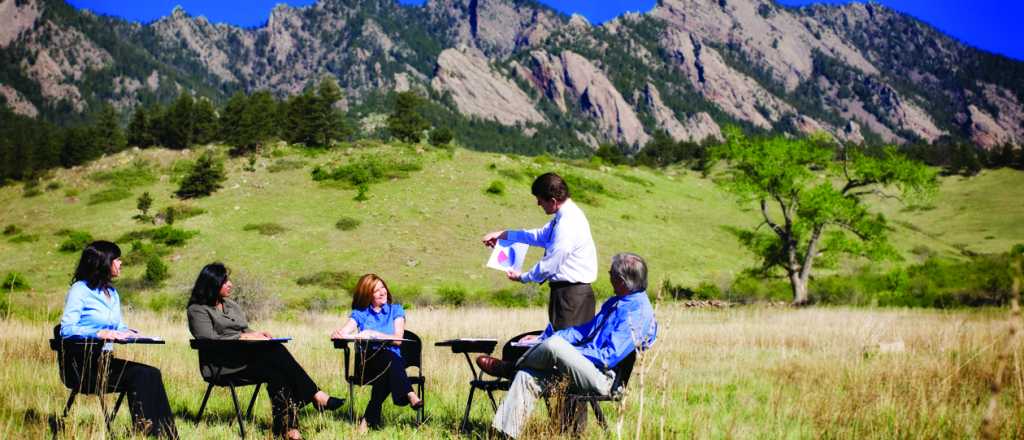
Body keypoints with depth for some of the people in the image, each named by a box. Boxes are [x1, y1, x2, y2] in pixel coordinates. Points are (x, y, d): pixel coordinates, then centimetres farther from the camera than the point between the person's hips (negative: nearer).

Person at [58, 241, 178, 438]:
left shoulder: (112, 292, 19)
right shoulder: (80, 290, -5)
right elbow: (67, 329, -16)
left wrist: (128, 332, -1)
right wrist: (100, 333, -28)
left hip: (104, 360, 7)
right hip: (83, 365, -7)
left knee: (151, 374, -18)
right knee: (139, 374, -27)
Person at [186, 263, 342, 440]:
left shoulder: (232, 305, 25)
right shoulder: (197, 310, 2)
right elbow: (210, 339, -13)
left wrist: (256, 334, -2)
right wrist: (244, 337, -16)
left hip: (245, 356, 7)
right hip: (222, 365, -7)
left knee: (276, 375, -28)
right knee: (276, 352, -29)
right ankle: (317, 396, -28)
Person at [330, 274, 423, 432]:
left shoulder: (396, 310, 15)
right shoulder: (360, 313, 17)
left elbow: (398, 340, -1)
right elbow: (342, 332, -1)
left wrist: (373, 334, -11)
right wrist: (338, 334, -26)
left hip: (393, 359, 1)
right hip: (366, 361, -1)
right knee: (387, 356, -36)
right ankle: (409, 395, -51)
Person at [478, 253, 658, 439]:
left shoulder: (637, 312, -14)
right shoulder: (615, 303, 19)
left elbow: (609, 357, -21)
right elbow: (586, 329, 23)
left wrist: (568, 352, -13)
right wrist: (541, 340, 13)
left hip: (602, 379, -10)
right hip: (587, 370, 10)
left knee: (554, 345, -26)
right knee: (526, 376, -5)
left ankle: (510, 368, 2)